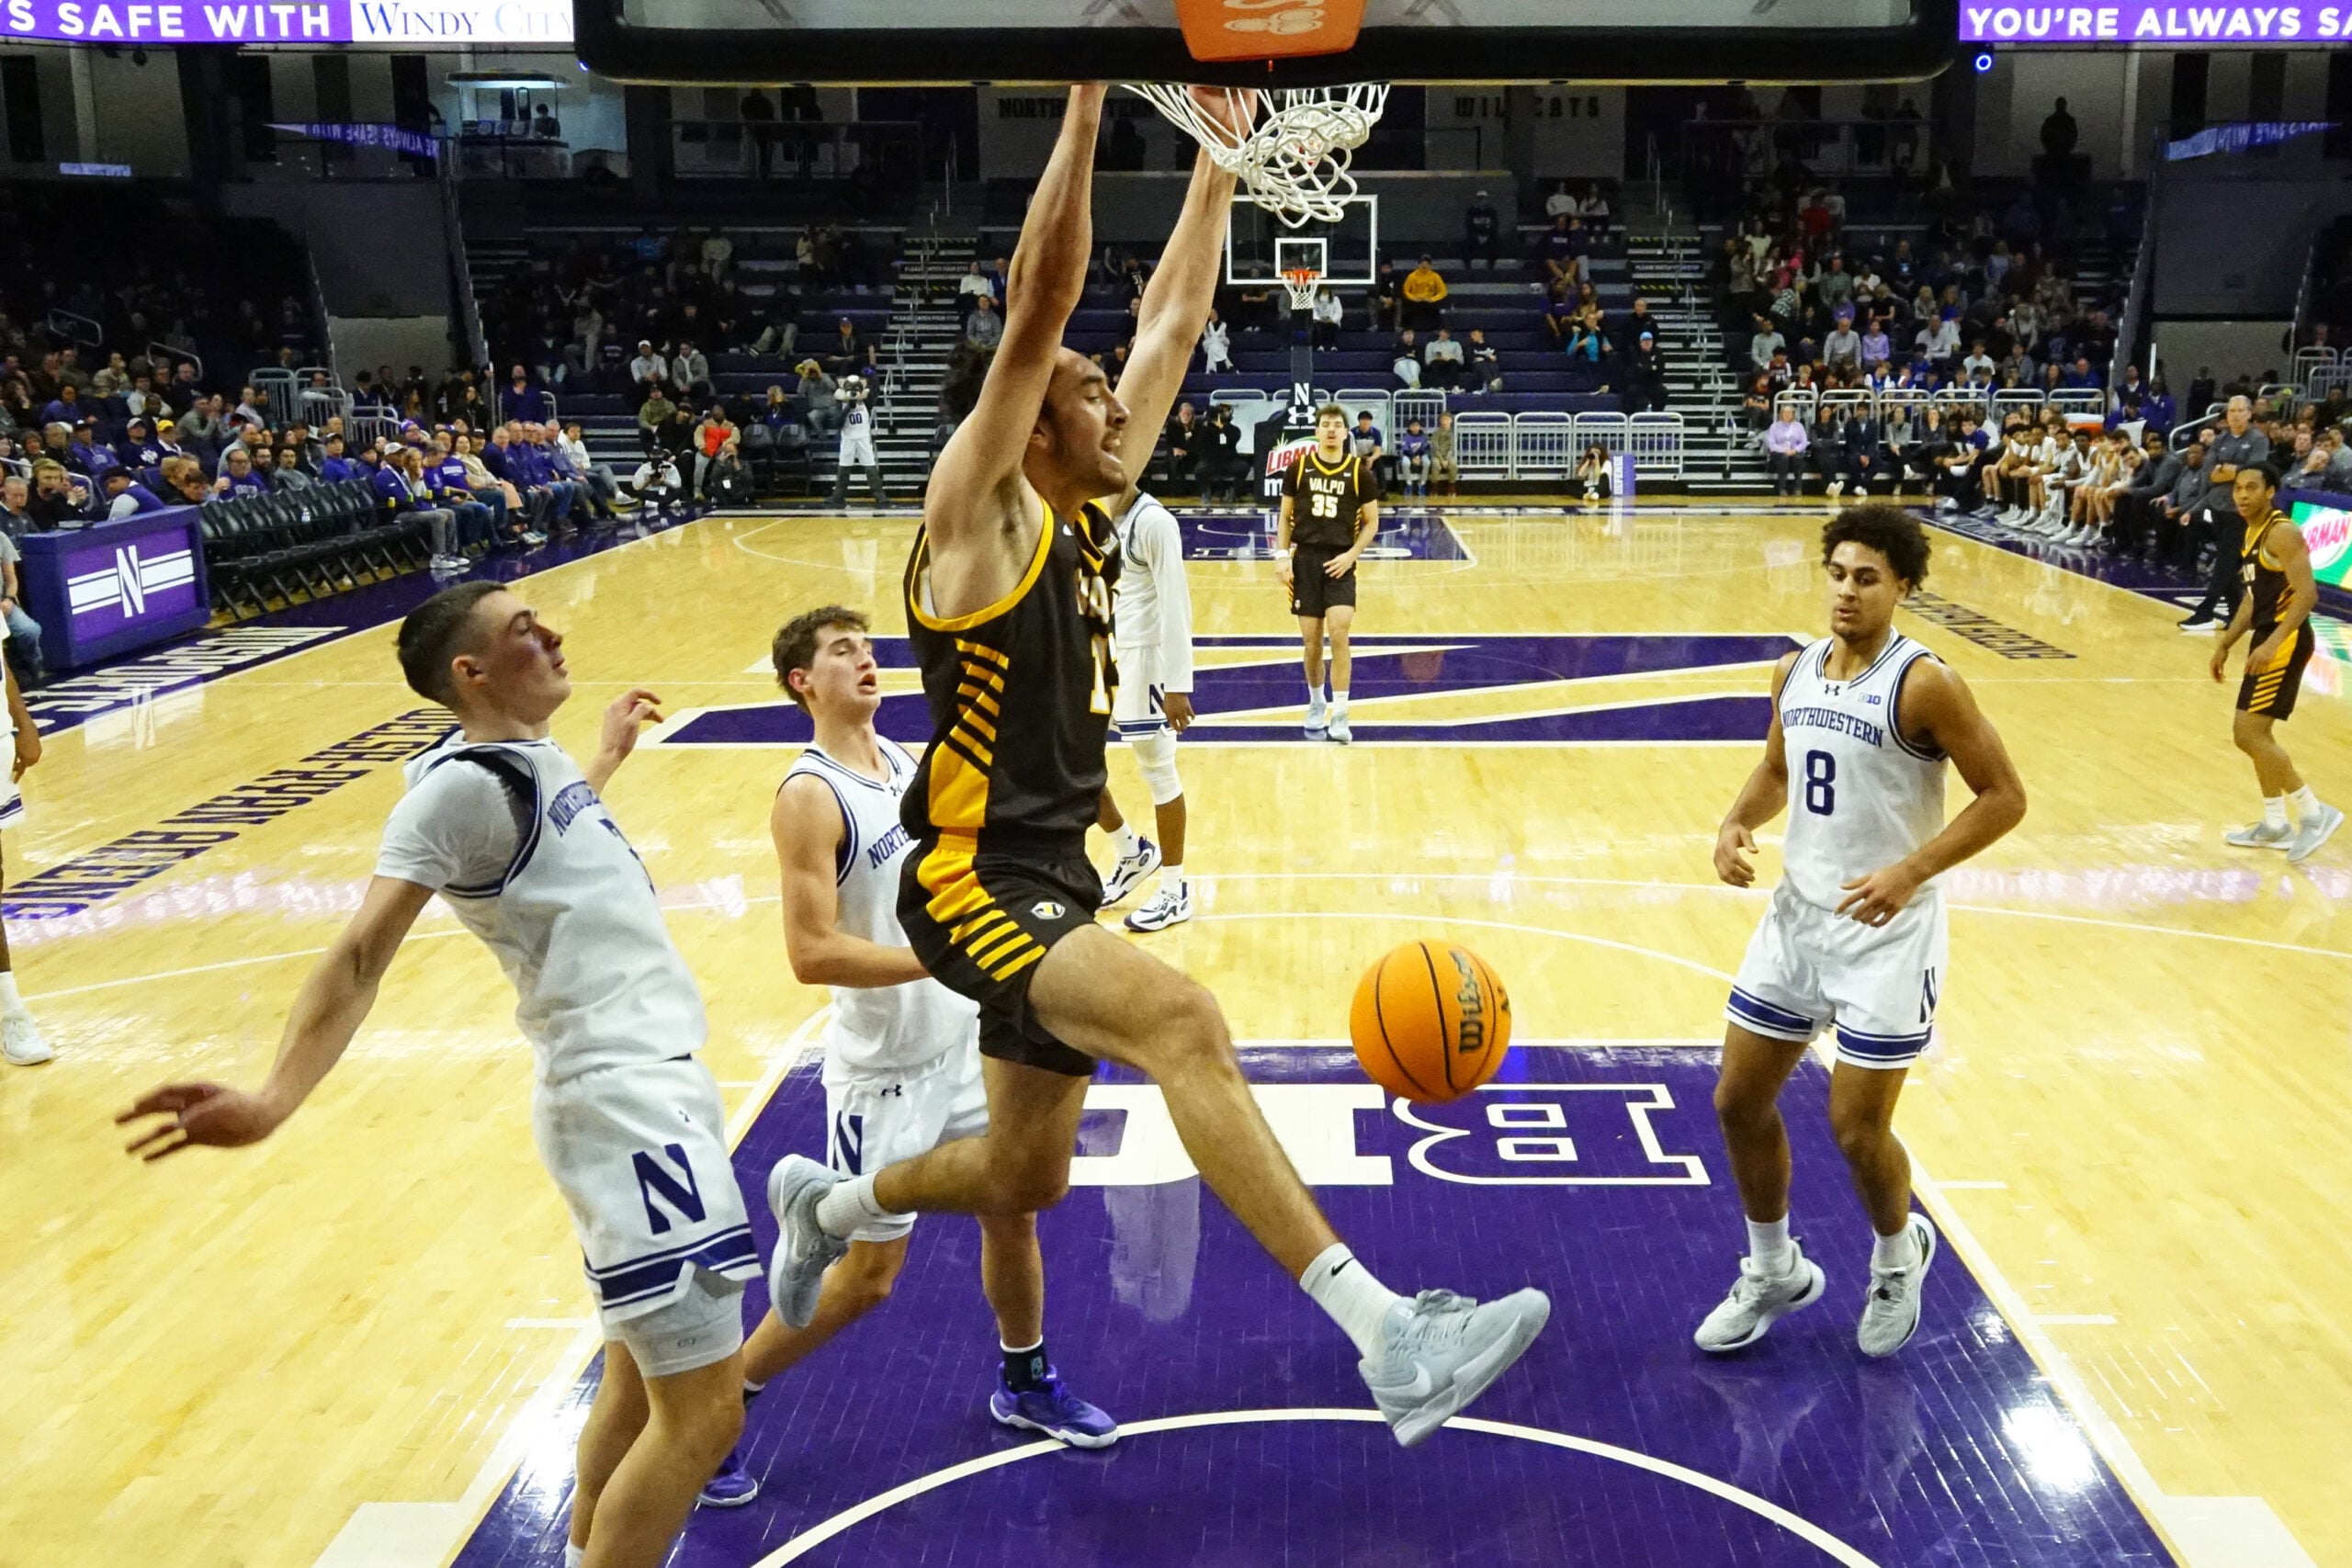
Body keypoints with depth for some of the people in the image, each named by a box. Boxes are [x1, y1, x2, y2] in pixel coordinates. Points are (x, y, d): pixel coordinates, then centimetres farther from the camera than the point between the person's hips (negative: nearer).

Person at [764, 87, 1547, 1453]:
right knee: (1180, 1018, -31)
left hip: (1054, 877, 9)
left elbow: (1175, 323, 15)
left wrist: (1222, 157, 16)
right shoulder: (979, 514, -9)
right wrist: (1090, 99, -21)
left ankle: (826, 1204, 45)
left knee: (1027, 1173, 18)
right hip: (975, 881, -9)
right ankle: (1390, 1337, -34)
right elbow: (1041, 306, -20)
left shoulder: (1089, 515, 10)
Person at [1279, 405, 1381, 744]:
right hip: (1305, 560, 1)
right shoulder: (1299, 468, 3)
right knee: (1311, 640, 5)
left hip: (1340, 563, -1)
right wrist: (1282, 556, -1)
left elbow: (1371, 522, 4)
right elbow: (1286, 516, 9)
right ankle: (1315, 707, 25)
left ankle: (1339, 716, -12)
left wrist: (1351, 555, -8)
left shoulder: (1359, 471, 0)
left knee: (1339, 632, -16)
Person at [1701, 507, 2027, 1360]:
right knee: (1739, 1100, 9)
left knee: (1857, 1129, -2)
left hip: (1887, 931, -6)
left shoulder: (1923, 684, -17)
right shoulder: (1797, 671, 3)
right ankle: (1775, 1272, 30)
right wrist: (1737, 823, -3)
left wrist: (1912, 871, -25)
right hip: (1797, 913, 7)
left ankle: (1899, 1256, 31)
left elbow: (2004, 795, -15)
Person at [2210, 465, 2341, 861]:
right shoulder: (2249, 534, 13)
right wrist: (2225, 644, 20)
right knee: (2255, 733, 14)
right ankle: (2275, 824, 25)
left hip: (2286, 640, -10)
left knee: (2248, 733, -12)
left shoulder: (2282, 533, -15)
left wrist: (2273, 642, -31)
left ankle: (2315, 813, -3)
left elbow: (2307, 593, -22)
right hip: (2267, 637, 10)